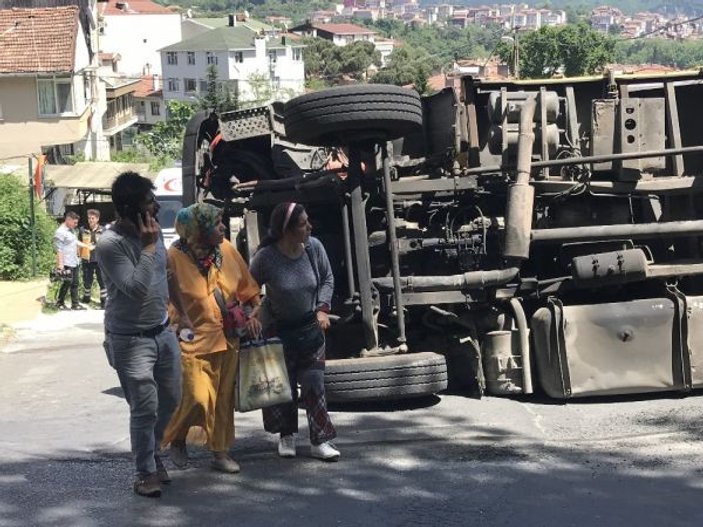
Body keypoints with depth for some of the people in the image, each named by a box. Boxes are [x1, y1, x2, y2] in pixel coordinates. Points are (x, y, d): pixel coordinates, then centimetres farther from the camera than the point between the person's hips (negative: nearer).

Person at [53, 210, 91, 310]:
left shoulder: (71, 230, 13)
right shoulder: (60, 232, -16)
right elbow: (59, 250, -19)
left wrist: (87, 246, 23)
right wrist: (60, 264, -22)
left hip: (75, 263, 9)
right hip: (67, 264, -9)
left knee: (75, 284, 11)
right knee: (67, 283, -1)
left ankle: (75, 304, 18)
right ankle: (60, 303, 15)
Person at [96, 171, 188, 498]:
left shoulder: (154, 231, 3)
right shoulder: (110, 244, -20)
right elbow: (136, 288, -27)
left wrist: (183, 312, 23)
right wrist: (148, 247, -24)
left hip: (163, 333, 8)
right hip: (131, 340, -8)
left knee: (170, 401, 17)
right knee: (145, 409, -7)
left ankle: (151, 453, 40)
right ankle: (145, 473, 11)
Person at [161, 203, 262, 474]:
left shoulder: (226, 250, 1)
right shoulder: (175, 256, -15)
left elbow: (247, 287, 13)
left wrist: (252, 314, 4)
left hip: (227, 339, 6)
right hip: (193, 340, -6)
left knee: (223, 399, 10)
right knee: (197, 399, -10)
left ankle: (220, 452, 24)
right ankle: (176, 439, 19)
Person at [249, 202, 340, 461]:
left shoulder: (313, 247, -11)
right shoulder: (266, 257, -21)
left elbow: (327, 279, 4)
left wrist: (322, 308, -6)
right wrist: (256, 312, -19)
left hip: (310, 327, 2)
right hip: (279, 330, -2)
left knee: (314, 383, 0)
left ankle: (320, 440, 7)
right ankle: (286, 435, 26)